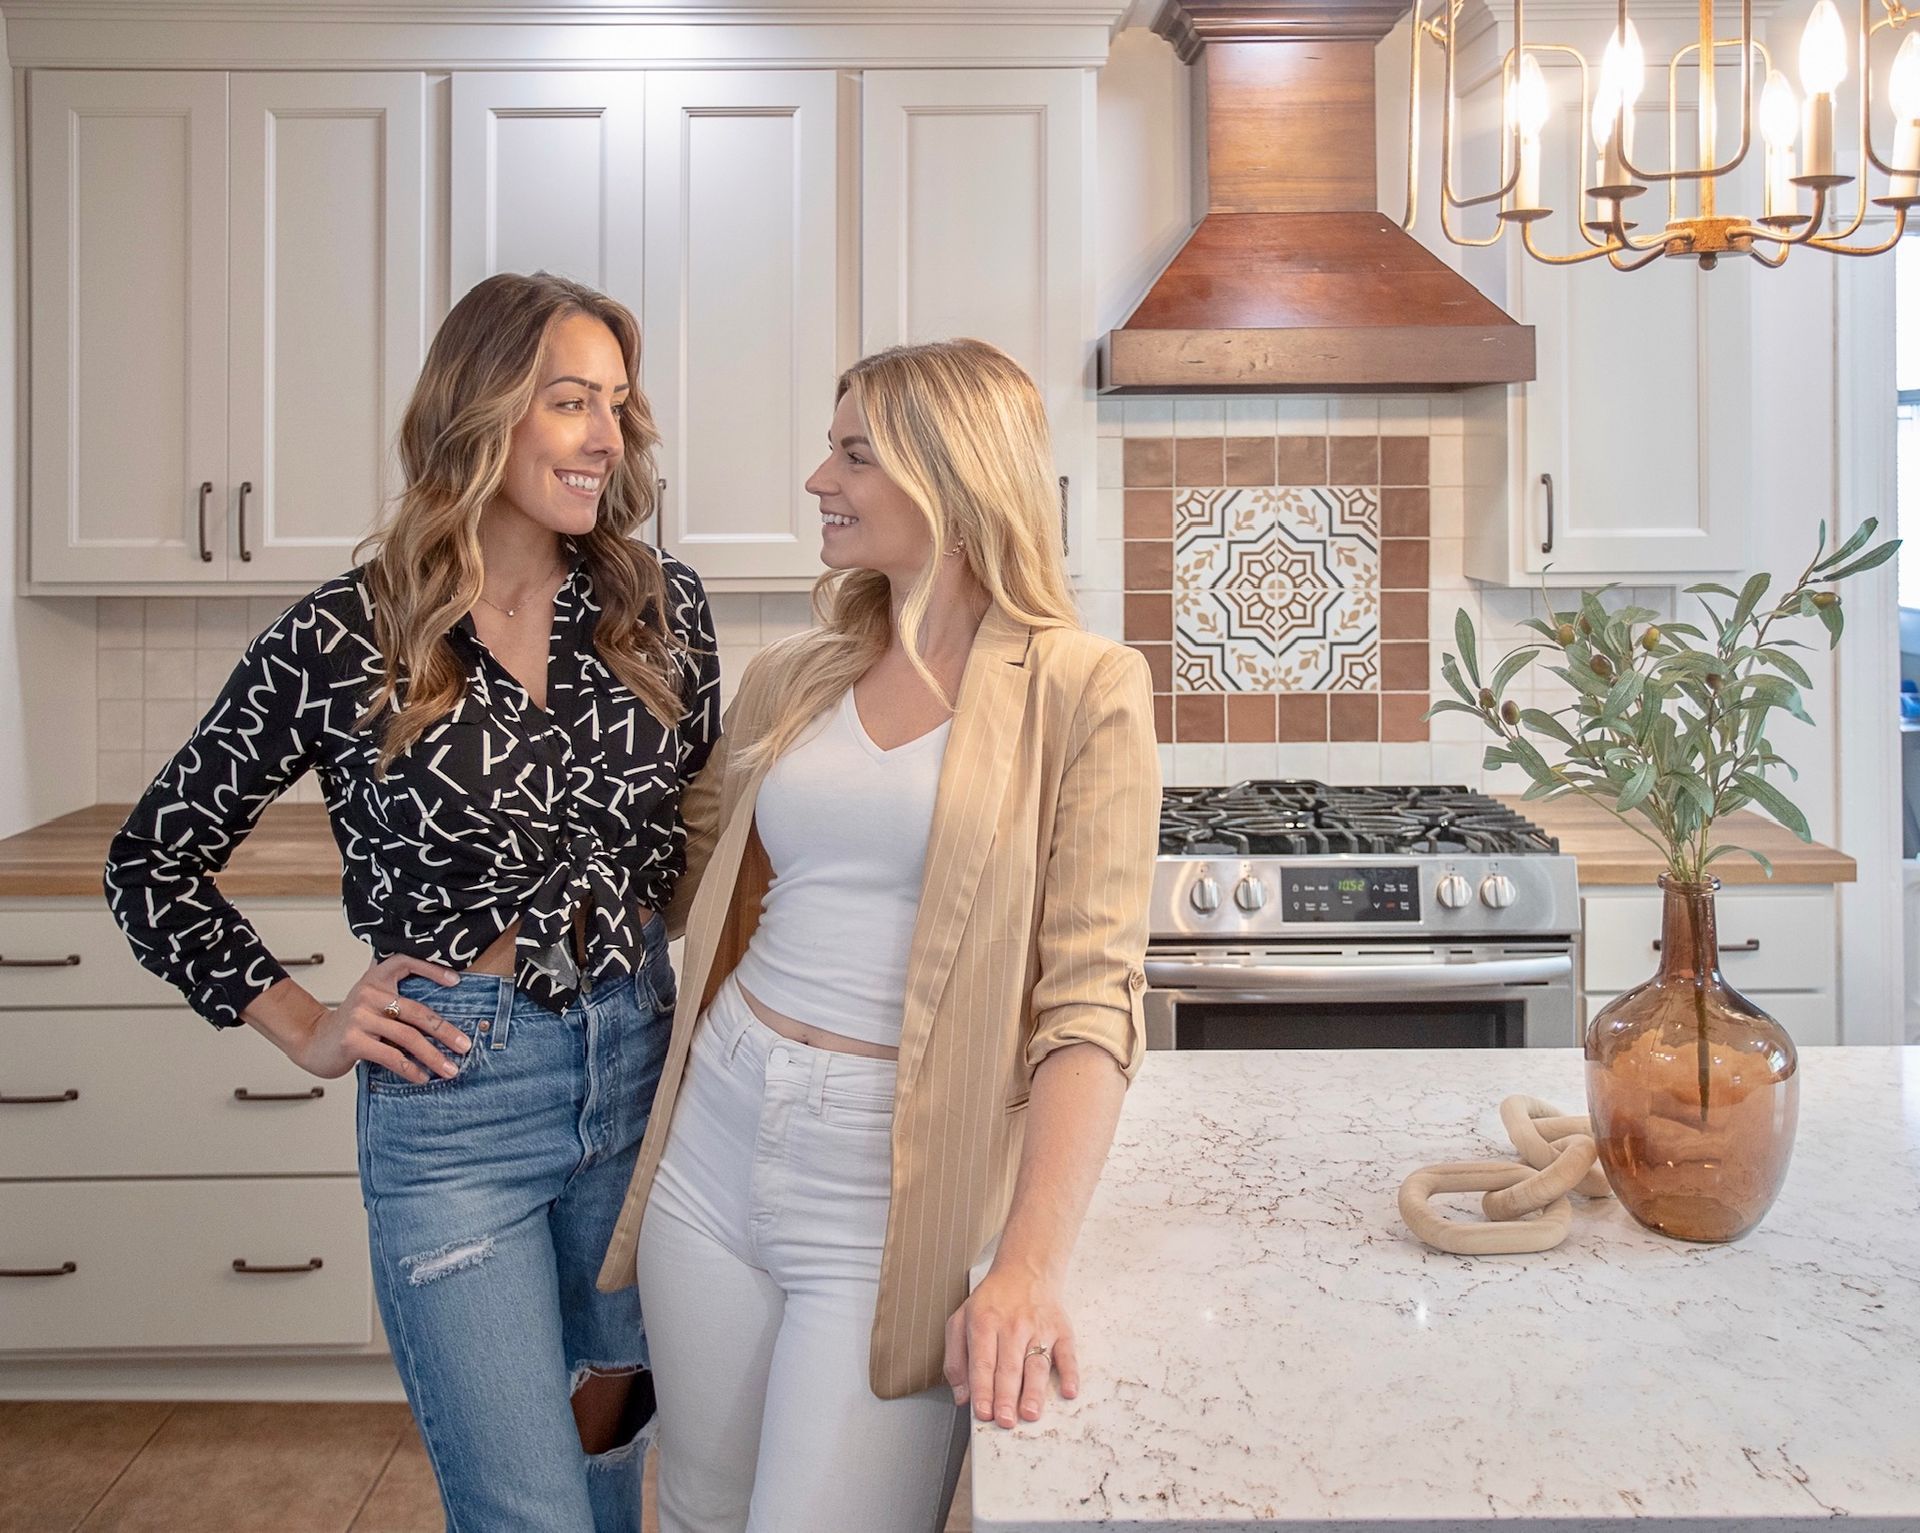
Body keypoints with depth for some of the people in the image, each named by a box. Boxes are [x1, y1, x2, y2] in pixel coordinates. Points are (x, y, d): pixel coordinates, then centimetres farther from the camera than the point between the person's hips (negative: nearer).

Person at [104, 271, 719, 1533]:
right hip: (451, 1091, -3)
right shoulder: (343, 640, -9)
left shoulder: (662, 605, -1)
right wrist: (305, 1029, -3)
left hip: (644, 1060, 3)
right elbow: (153, 862, 3)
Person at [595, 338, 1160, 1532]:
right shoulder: (791, 682, 8)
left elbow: (1089, 999, -12)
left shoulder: (1082, 692, -7)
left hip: (897, 1192, -5)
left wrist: (1032, 1266, -20)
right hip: (715, 1149, 5)